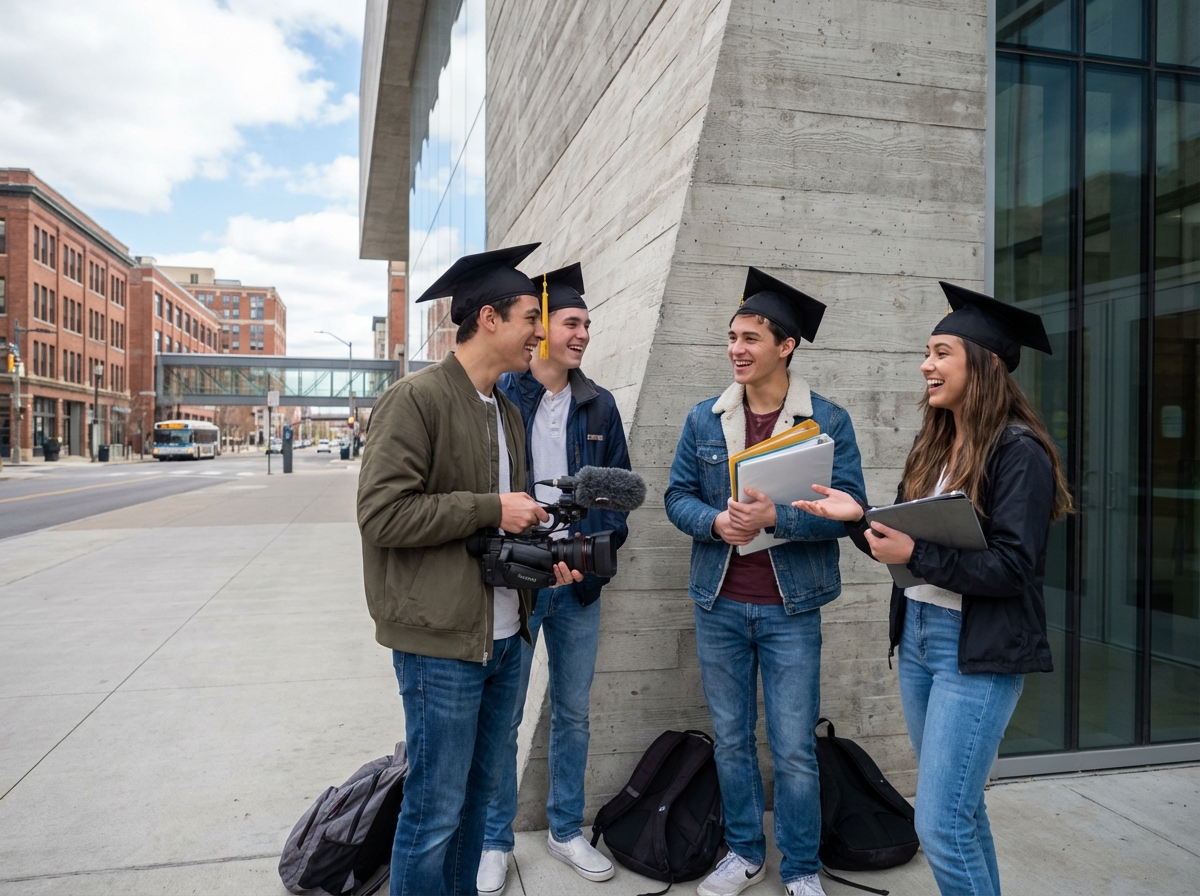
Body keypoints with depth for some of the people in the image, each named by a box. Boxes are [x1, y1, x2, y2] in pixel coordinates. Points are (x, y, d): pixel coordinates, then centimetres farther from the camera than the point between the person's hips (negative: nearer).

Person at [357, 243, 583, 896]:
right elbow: (381, 513, -20)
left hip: (504, 635, 8)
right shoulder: (416, 398, -12)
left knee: (478, 793, 19)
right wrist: (492, 508, -17)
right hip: (442, 641, -8)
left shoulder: (506, 411, 14)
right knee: (435, 810, 3)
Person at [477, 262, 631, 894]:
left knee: (573, 714, 15)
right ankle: (494, 842, 27)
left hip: (579, 582, 4)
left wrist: (602, 542, -5)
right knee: (502, 718, 8)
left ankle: (566, 830, 34)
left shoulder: (598, 405, 7)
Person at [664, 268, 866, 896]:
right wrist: (716, 521, -16)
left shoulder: (828, 420, -5)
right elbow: (677, 495, 5)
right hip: (718, 604, 3)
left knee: (793, 749, 5)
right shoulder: (704, 420, 4)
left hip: (791, 608, -3)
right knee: (731, 740, 15)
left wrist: (774, 517, -24)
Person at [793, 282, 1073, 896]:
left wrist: (918, 555, -22)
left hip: (979, 652, -7)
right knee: (960, 810, 19)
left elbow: (1013, 568, -18)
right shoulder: (931, 446, 10)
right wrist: (858, 519, -3)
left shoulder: (1018, 450, -12)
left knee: (940, 825, -5)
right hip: (917, 636, 8)